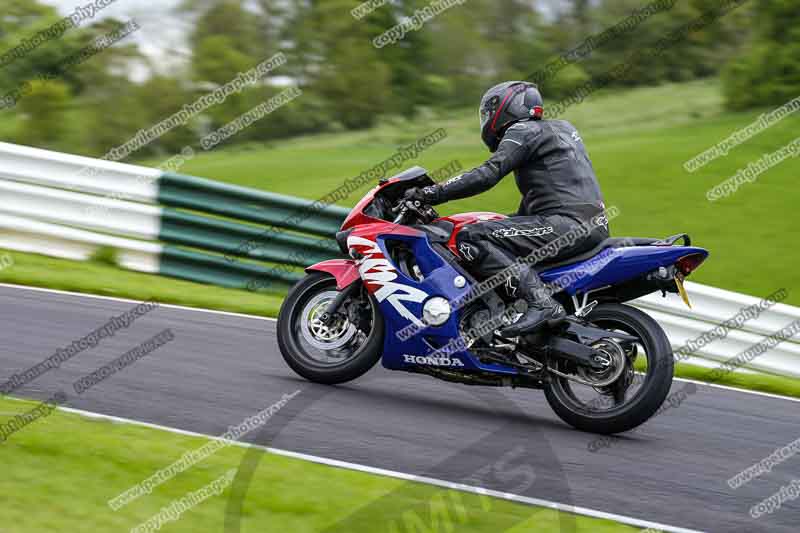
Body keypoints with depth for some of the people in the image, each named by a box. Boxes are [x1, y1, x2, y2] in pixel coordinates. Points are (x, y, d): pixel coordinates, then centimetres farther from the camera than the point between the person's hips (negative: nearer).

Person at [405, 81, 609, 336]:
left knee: (470, 239, -16)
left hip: (568, 225, -10)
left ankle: (540, 302, -29)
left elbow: (488, 174, -16)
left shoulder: (522, 131, -3)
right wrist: (511, 221, 37)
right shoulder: (560, 127, 25)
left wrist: (430, 193, -14)